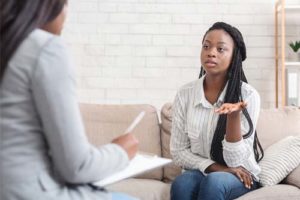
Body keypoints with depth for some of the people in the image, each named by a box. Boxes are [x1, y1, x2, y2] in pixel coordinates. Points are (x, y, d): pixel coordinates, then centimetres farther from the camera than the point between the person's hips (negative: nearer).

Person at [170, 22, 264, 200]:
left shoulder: (248, 95, -12)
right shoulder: (185, 94, -4)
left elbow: (235, 160, -15)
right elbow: (178, 152, -1)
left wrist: (234, 116, -30)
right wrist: (216, 167, -15)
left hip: (241, 175, -2)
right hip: (200, 171, 2)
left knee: (214, 182, -34)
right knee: (181, 184, -32)